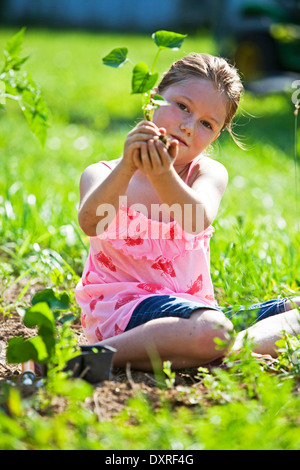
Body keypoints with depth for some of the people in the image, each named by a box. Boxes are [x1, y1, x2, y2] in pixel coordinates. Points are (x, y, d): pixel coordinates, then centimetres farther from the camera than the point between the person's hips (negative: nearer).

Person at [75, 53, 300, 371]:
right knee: (211, 331, -35)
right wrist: (127, 167, -40)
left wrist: (163, 175, -40)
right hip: (121, 306, -5)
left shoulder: (208, 173, 3)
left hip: (193, 306, 5)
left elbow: (196, 222, -21)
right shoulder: (103, 175, -1)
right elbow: (90, 224, -24)